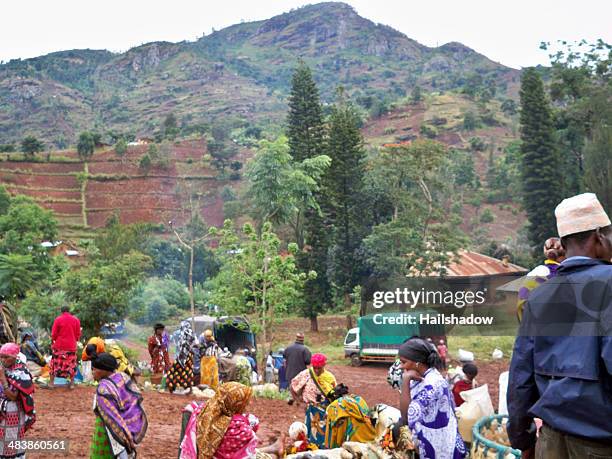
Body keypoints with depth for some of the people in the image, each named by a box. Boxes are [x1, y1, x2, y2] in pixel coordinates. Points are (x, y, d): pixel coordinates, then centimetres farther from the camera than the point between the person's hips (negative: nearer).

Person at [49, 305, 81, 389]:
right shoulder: (76, 320, 1)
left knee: (55, 363, 7)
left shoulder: (58, 319, -5)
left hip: (59, 345, -2)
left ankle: (51, 382, 9)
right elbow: (78, 334, 4)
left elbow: (53, 334, -3)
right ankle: (72, 383, 10)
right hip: (72, 346, 2)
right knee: (71, 364, 9)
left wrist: (52, 341, 16)